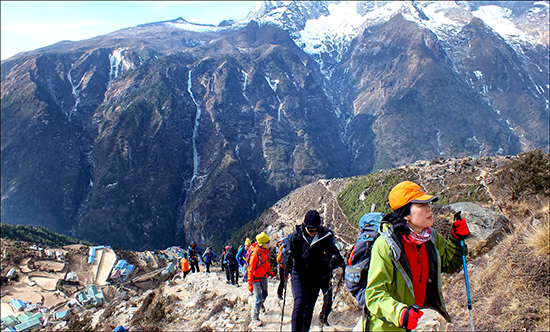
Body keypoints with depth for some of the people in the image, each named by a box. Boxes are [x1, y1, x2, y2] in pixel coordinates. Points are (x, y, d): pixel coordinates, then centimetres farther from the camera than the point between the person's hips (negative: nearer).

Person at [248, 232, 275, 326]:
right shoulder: (255, 254, -29)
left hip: (264, 276, 8)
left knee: (265, 294, 24)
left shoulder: (265, 250, -5)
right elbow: (250, 269, -24)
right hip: (256, 279, -8)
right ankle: (255, 317, 14)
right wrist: (250, 283, -22)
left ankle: (260, 304, 55)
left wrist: (270, 272, 25)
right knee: (258, 299, -5)